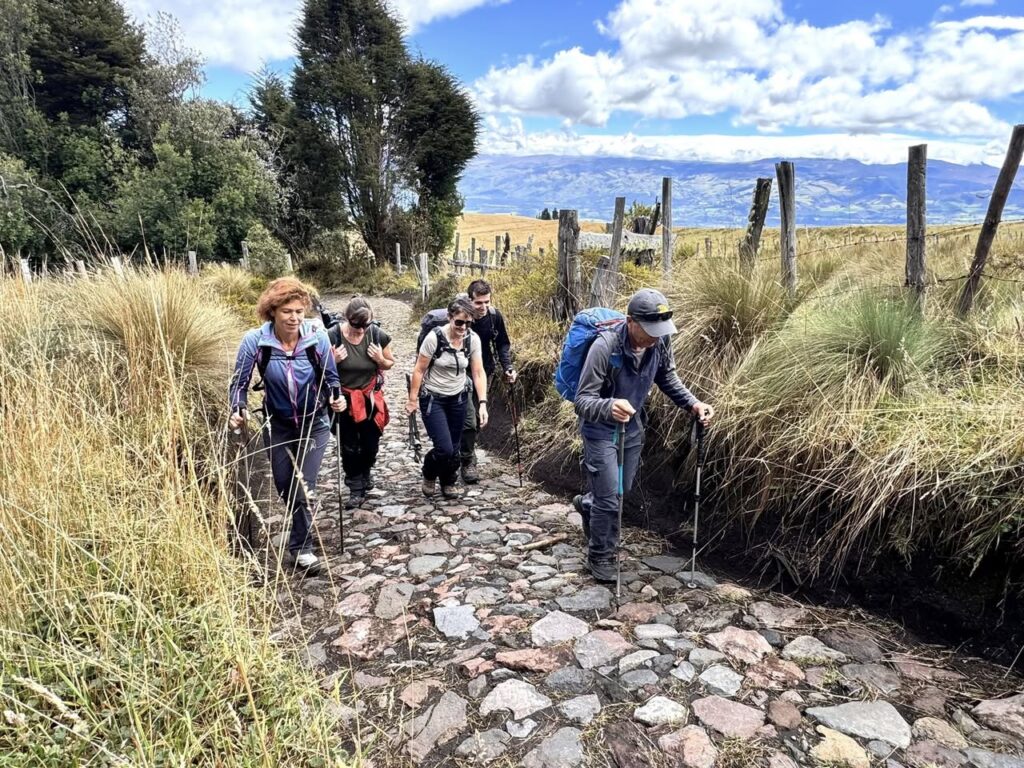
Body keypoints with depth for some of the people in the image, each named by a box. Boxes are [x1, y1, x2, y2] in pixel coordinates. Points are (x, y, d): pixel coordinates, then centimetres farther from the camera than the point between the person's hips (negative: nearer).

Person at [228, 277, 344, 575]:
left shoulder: (317, 338, -20)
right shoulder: (254, 341, -20)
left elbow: (331, 378, -5)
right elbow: (240, 381, -9)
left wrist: (336, 399, -23)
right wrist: (237, 411, -25)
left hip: (313, 424, -2)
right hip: (277, 425, 2)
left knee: (304, 487, -7)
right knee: (284, 486, 17)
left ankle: (301, 546, 14)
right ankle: (302, 525, 48)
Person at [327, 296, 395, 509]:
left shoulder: (377, 335, -14)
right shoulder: (333, 336, -19)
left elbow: (389, 364, 3)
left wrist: (380, 359, -19)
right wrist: (333, 361, -27)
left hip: (370, 398, 2)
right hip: (345, 399, -2)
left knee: (371, 443, 14)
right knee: (349, 446, 5)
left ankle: (364, 474, 44)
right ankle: (357, 489, 21)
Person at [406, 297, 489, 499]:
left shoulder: (473, 339, -10)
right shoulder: (435, 337, -21)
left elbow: (478, 373, -8)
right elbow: (419, 370, -12)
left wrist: (482, 403, -15)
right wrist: (413, 399, -7)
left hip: (458, 399, 4)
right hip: (432, 399, -4)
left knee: (454, 447, 9)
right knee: (444, 448, -11)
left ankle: (448, 483, 36)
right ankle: (429, 475, 22)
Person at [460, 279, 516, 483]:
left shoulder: (495, 316, -11)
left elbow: (502, 344, 2)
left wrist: (508, 368, -11)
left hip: (484, 372, 4)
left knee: (478, 418, 15)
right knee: (469, 419, -11)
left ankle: (464, 451, 37)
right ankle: (468, 462, 7)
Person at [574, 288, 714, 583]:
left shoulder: (661, 341, -16)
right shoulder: (605, 346, -33)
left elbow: (668, 379, 3)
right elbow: (582, 400, -32)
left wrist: (693, 403, -14)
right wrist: (609, 407, -53)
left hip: (632, 426, 6)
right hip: (600, 429, -6)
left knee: (623, 490, 22)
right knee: (609, 497, -1)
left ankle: (586, 503, 53)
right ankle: (600, 556, 23)